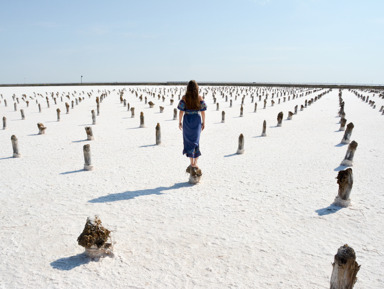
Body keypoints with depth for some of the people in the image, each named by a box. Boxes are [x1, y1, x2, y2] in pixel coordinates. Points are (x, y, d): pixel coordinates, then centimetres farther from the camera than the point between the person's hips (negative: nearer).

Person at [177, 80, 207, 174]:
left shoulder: (184, 98, -7)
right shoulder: (200, 98, -4)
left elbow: (181, 111, -8)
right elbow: (203, 112, -2)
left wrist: (180, 122, 2)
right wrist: (203, 122, 7)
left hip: (187, 120, -1)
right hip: (197, 120, 1)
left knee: (188, 141, 11)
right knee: (196, 141, 13)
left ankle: (192, 164, 11)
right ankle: (195, 164, 12)